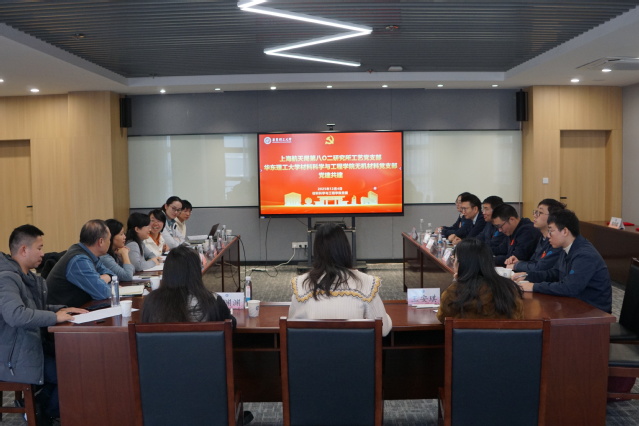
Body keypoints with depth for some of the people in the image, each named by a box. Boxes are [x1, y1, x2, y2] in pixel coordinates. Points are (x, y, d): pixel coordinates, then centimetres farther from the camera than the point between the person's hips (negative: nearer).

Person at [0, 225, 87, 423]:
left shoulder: (28, 277, 11)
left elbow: (37, 309, 19)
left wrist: (63, 309, 1)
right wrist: (55, 317, -26)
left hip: (31, 345, 10)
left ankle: (42, 402, 19)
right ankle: (45, 412, 13)